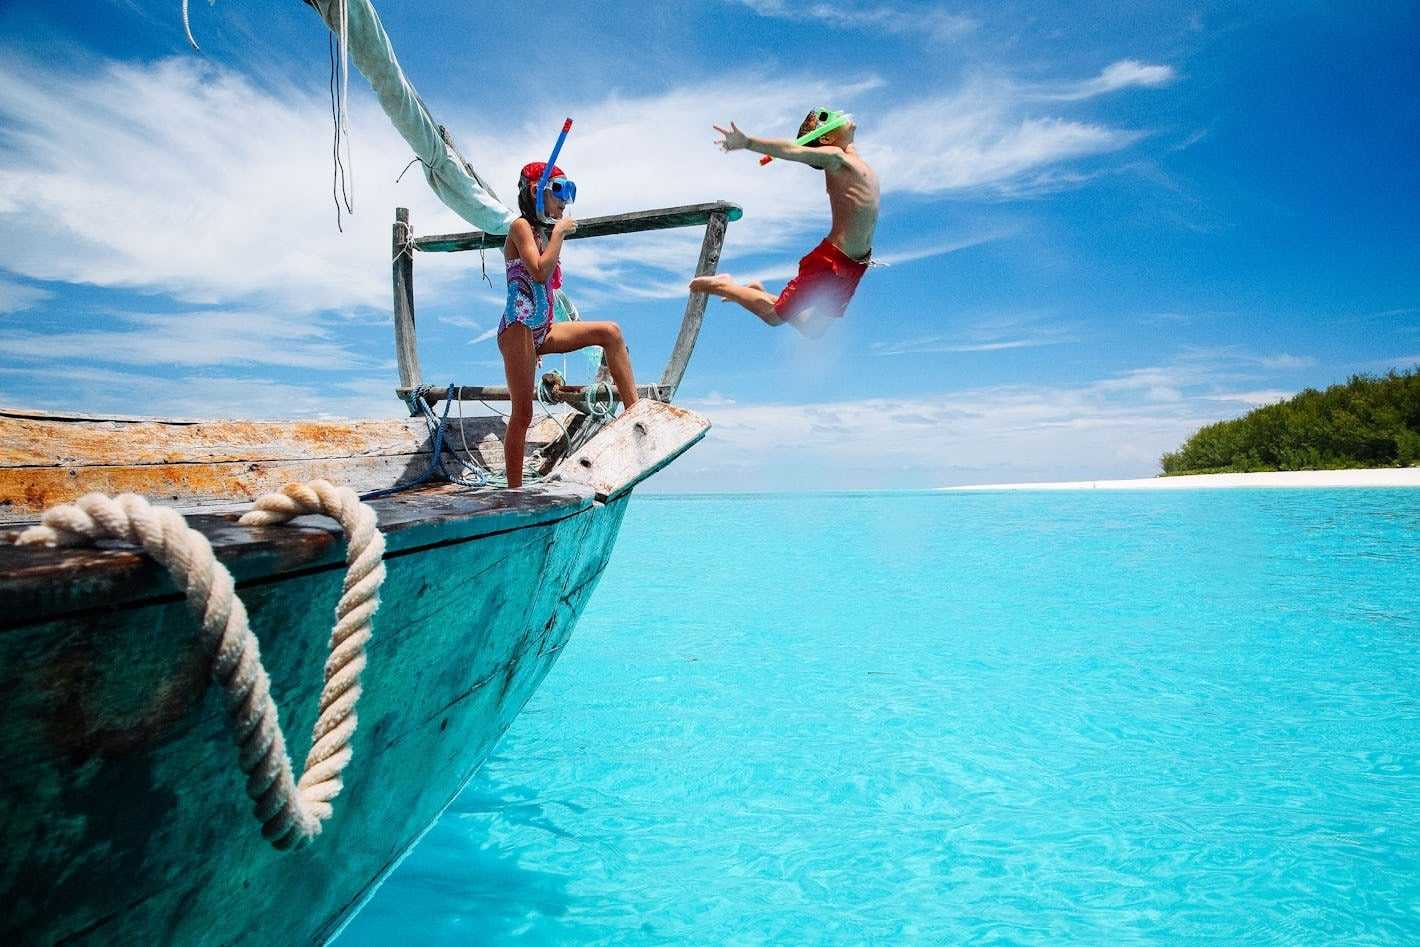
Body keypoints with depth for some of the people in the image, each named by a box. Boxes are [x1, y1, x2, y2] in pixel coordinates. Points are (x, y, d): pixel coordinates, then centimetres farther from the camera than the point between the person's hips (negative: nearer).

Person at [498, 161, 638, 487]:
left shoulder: (543, 232, 20)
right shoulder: (521, 226, -6)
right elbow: (540, 273, -21)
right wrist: (559, 232, -12)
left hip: (542, 331, 8)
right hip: (519, 329, -8)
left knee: (609, 332, -7)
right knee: (522, 413, -8)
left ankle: (634, 409, -12)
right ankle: (514, 491, -1)